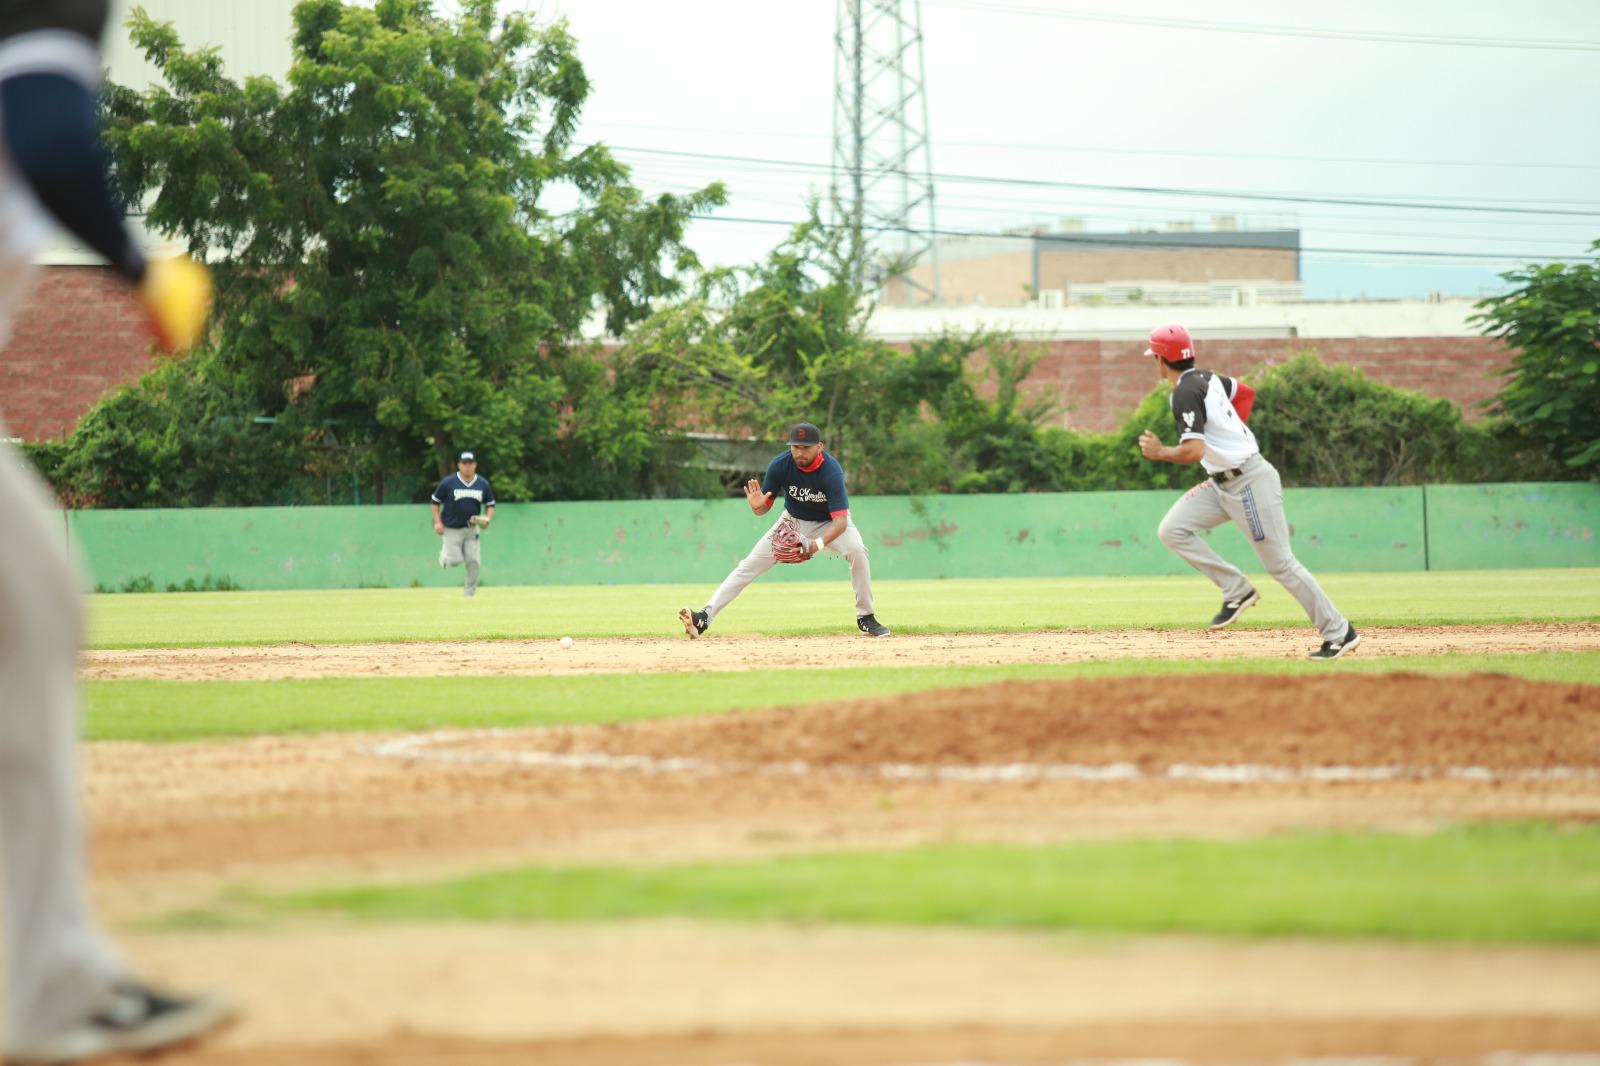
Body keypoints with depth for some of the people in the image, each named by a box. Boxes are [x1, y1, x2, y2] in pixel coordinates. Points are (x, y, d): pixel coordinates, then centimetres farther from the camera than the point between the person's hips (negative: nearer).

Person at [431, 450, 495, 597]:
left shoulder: (483, 484, 1)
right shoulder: (448, 483, -9)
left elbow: (490, 505, 11)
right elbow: (436, 502, 1)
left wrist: (487, 518, -10)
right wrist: (438, 522, -9)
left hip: (472, 529, 3)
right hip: (452, 528, -3)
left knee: (474, 562, -6)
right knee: (455, 560, -10)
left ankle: (469, 594, 9)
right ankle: (444, 552, 26)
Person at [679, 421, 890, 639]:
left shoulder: (831, 471, -34)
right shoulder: (780, 465, -25)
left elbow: (840, 521, -39)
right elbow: (764, 507, -13)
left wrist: (817, 545, -56)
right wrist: (757, 505, -38)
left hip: (829, 522, -3)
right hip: (794, 521, 3)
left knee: (857, 550, -30)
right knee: (751, 564, -8)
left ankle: (865, 618, -14)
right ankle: (704, 618, -11)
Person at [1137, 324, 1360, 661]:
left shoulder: (1184, 394, -19)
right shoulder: (1205, 378, 10)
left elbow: (1194, 451, -29)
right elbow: (1245, 392, 27)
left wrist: (1159, 453, -12)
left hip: (1249, 482, -10)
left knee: (1280, 563, -6)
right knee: (1172, 530, 0)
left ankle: (1339, 633, 1)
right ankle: (1237, 591, 2)